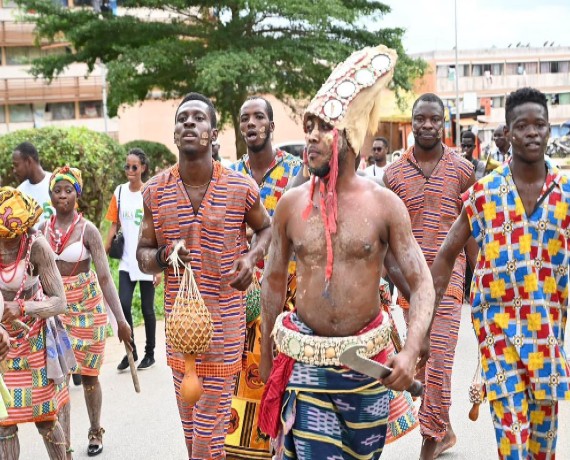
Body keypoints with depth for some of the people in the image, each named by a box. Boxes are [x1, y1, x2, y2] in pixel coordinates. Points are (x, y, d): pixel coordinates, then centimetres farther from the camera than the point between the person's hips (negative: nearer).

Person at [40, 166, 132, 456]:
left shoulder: (87, 230, -10)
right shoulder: (44, 230, 1)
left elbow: (105, 277, -14)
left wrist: (120, 319, -19)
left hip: (87, 307, -3)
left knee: (88, 374, 8)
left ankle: (95, 432, 28)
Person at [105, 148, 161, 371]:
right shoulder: (119, 192, 3)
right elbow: (114, 226, 9)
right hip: (127, 262, 3)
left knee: (147, 308, 7)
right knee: (124, 305, -5)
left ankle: (150, 353, 23)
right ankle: (130, 351, 14)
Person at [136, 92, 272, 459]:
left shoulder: (241, 188, -5)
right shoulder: (156, 191, 0)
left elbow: (266, 228, 13)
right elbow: (143, 254, 7)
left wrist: (251, 258, -6)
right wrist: (162, 256, -16)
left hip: (226, 318, -2)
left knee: (212, 419, 1)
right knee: (188, 413, 13)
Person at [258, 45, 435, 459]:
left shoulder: (384, 204, -7)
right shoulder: (291, 203, -1)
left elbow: (422, 284, -8)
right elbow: (275, 279, 9)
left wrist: (411, 351, -24)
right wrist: (266, 354, 13)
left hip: (367, 359, 0)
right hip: (305, 359, 1)